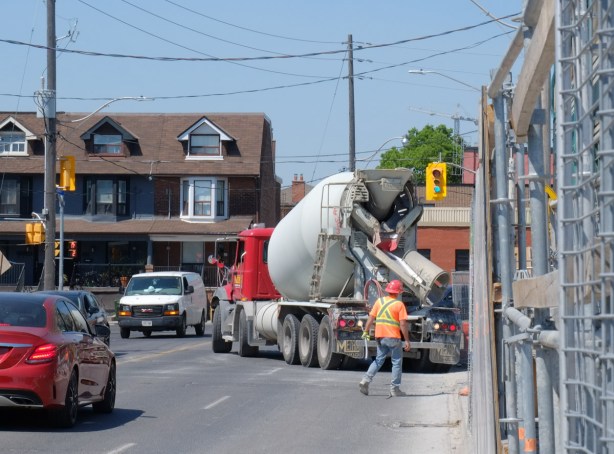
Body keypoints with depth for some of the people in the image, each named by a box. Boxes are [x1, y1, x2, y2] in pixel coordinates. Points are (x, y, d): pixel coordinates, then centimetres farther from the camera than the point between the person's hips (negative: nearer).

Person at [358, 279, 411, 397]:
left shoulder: (379, 301, 5)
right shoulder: (399, 304, -8)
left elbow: (371, 318, 2)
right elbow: (403, 324, -11)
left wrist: (366, 331, 8)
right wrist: (407, 341, -7)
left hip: (380, 336, 5)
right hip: (393, 337, -5)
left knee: (379, 360, 17)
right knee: (397, 362, 6)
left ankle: (365, 380, 2)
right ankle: (394, 389, 5)